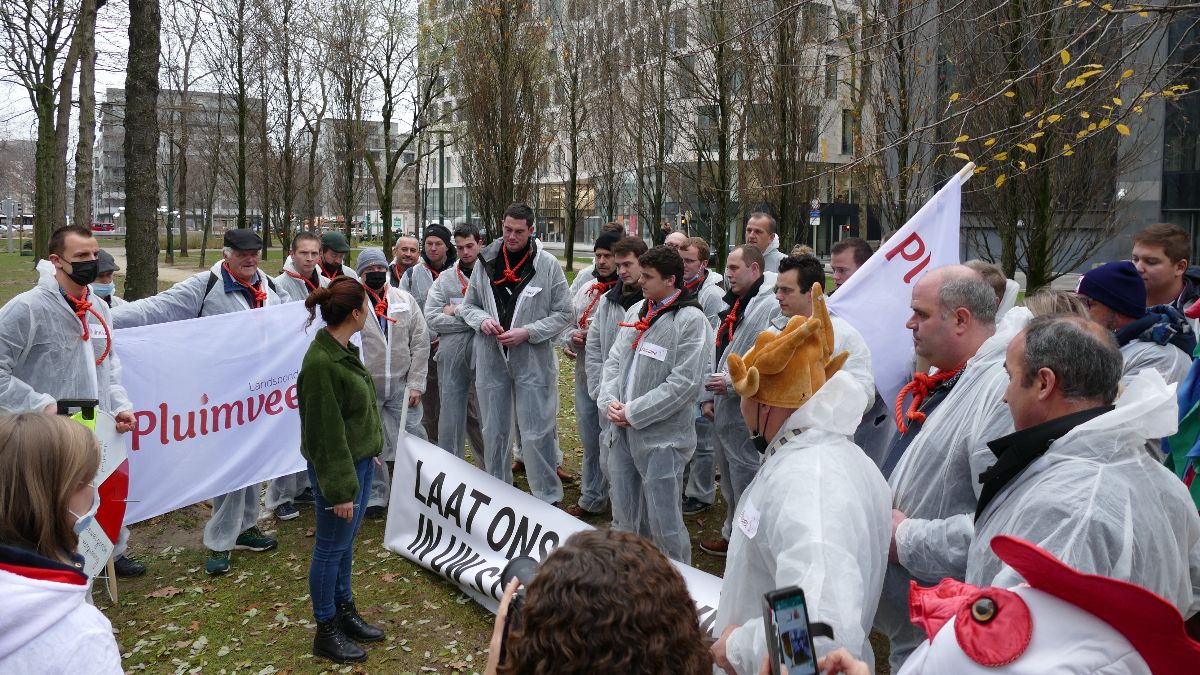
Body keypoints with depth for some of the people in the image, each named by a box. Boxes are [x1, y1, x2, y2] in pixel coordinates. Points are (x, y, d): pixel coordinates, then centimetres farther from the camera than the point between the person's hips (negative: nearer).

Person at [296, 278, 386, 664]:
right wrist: (340, 489, -18)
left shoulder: (342, 349, 3)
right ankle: (326, 633, 23)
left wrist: (369, 453, 19)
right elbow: (326, 434, -22)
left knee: (346, 543, 21)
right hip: (338, 468, -9)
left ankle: (345, 613, 37)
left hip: (360, 460, 9)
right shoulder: (320, 363, -25)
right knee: (330, 548, 7)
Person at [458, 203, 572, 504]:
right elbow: (468, 305, 13)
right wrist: (482, 320, -9)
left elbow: (563, 313, -3)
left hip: (533, 361, -3)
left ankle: (548, 498, 15)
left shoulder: (548, 264, -5)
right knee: (494, 432, 15)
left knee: (537, 434, 0)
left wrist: (527, 333, -14)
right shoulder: (485, 262, 4)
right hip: (491, 361, 4)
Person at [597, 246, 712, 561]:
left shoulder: (691, 320, -13)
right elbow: (614, 360, 14)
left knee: (663, 523, 0)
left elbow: (684, 384, -18)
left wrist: (634, 413, -15)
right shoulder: (636, 311, 10)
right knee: (624, 517, 18)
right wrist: (610, 400, -4)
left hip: (661, 437, -7)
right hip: (621, 431, 7)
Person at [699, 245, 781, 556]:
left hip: (746, 416, -9)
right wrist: (708, 398, 13)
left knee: (746, 485, 1)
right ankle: (731, 534, 35)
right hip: (723, 413, 10)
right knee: (730, 481, 21)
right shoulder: (733, 305, 14)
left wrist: (733, 384, -22)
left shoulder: (770, 307, -17)